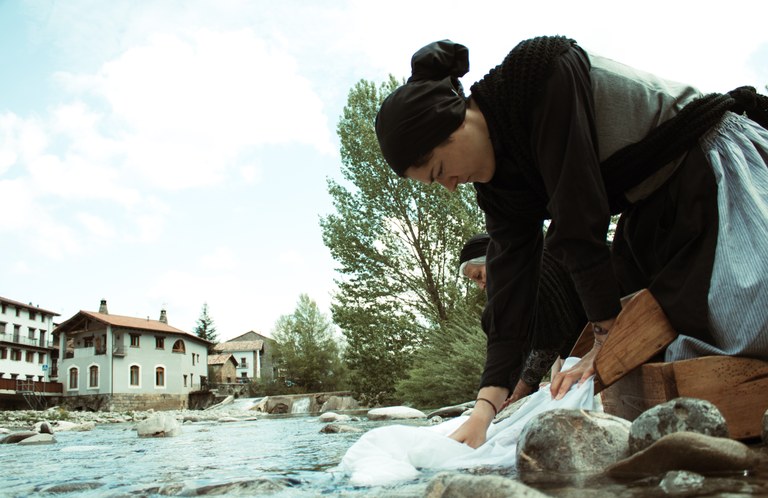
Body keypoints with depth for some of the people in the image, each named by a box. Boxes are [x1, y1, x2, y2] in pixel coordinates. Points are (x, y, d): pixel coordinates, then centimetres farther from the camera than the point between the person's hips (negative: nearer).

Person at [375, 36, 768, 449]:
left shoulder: (542, 69, -24)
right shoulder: (498, 178, -1)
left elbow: (579, 217, -27)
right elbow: (510, 270, -5)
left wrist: (608, 335, -22)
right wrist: (486, 406, -9)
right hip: (653, 212, 7)